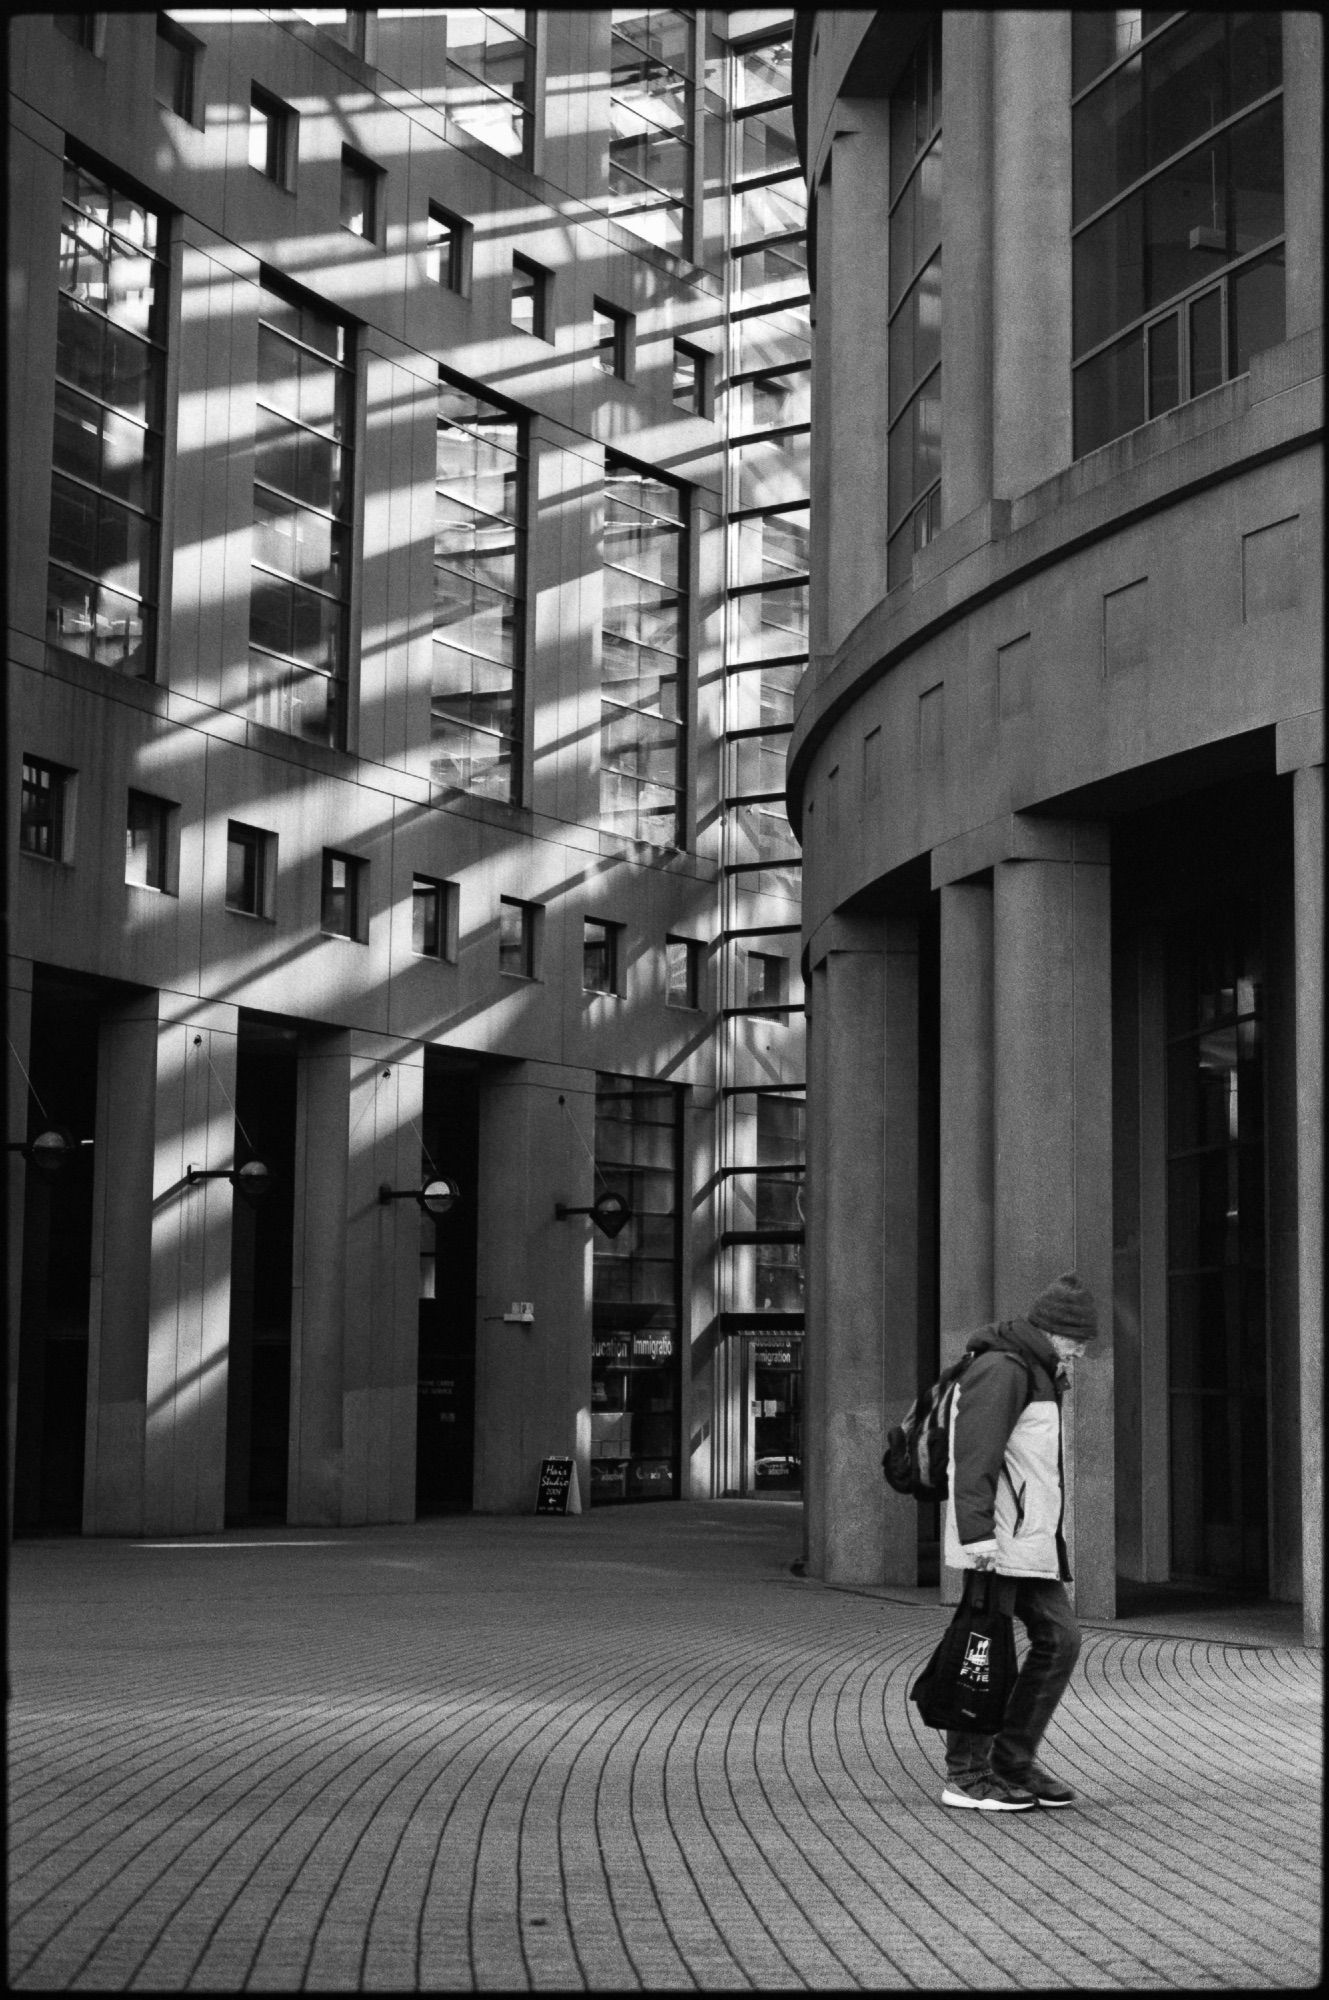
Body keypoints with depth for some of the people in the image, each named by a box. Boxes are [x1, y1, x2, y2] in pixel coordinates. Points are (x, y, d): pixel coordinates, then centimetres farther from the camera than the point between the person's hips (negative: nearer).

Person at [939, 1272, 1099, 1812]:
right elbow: (975, 1457, -20)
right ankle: (966, 1776, 2)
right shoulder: (1001, 1370, -11)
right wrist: (977, 1533, -27)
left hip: (1031, 1542, 10)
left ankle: (1014, 1761, 13)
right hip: (995, 1543, -10)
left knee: (1059, 1639, 6)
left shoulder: (1039, 1375, 21)